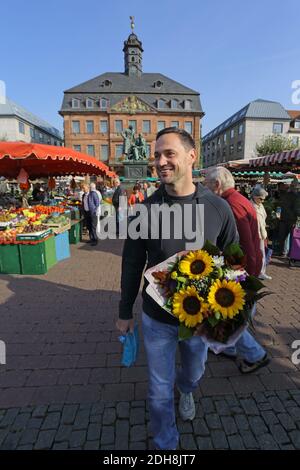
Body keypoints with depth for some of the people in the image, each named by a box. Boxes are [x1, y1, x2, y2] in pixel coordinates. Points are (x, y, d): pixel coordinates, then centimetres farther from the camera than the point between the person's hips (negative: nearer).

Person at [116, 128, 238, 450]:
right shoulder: (145, 210, -14)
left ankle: (186, 390, 66)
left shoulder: (218, 209, -13)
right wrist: (124, 312, 4)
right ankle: (165, 443, 47)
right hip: (156, 319, -1)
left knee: (193, 373, 29)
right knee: (159, 391, 16)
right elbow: (131, 266, -4)